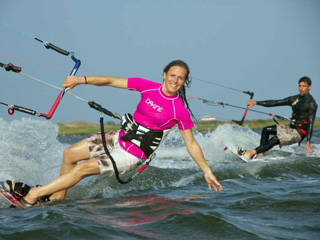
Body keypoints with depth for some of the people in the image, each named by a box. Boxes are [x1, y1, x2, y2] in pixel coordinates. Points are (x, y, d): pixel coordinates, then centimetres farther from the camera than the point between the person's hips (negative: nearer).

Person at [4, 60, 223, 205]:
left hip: (133, 155, -6)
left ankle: (32, 195, -10)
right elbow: (110, 81, -2)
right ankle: (56, 199, 17)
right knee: (70, 154, 6)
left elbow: (191, 144, -6)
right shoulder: (148, 87, -5)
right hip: (119, 138, 6)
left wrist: (207, 172, -7)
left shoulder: (180, 111, -15)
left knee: (83, 168, -16)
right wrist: (80, 80, -12)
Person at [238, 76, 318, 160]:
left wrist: (308, 142, -27)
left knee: (274, 140, -23)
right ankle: (260, 154, 3)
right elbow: (275, 103, 9)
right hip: (290, 127, 9)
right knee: (266, 130, 11)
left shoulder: (311, 104, -13)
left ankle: (251, 153, -23)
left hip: (298, 133, -9)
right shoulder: (295, 99, 9)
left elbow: (310, 123, -20)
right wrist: (256, 102, 6)